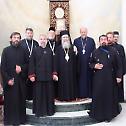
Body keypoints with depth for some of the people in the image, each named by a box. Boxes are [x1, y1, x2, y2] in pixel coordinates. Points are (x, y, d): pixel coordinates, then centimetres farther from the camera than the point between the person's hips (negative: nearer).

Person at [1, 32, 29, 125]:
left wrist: (21, 68, -11)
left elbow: (27, 63, 9)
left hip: (21, 79, 2)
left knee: (21, 99, 6)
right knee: (10, 100, 3)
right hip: (9, 80, -2)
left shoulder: (23, 50, 6)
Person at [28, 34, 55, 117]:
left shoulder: (50, 50, 8)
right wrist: (31, 75, -8)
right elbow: (31, 63, -2)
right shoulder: (35, 50, 1)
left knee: (49, 94, 8)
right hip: (38, 76, -2)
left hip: (48, 76, 3)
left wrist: (54, 73, 3)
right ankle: (39, 111, 15)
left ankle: (49, 110, 19)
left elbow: (53, 63, 10)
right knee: (39, 94, 4)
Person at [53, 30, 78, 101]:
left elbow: (75, 60, 3)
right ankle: (63, 97, 11)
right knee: (63, 84, 1)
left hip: (71, 70, 1)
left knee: (71, 83, 5)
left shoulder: (73, 48, 5)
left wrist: (75, 53, -17)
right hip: (62, 71, -1)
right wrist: (56, 72, -5)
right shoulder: (59, 49, 1)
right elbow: (56, 61, 0)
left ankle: (71, 96, 15)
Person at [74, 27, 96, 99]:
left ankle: (89, 94, 13)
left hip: (89, 63, 0)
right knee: (81, 79, 4)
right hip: (80, 63, 0)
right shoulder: (76, 41, 8)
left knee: (89, 78, 4)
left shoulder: (91, 40, 6)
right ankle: (81, 94, 12)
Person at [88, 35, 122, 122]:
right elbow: (90, 63, 14)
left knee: (110, 96, 7)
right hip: (98, 79, 1)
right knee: (98, 96, 3)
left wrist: (119, 76, -5)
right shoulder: (95, 52, 4)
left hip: (110, 79, -1)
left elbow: (119, 65, 1)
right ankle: (98, 114, 16)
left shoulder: (113, 51, -1)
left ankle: (109, 114, 22)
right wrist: (94, 66, -7)